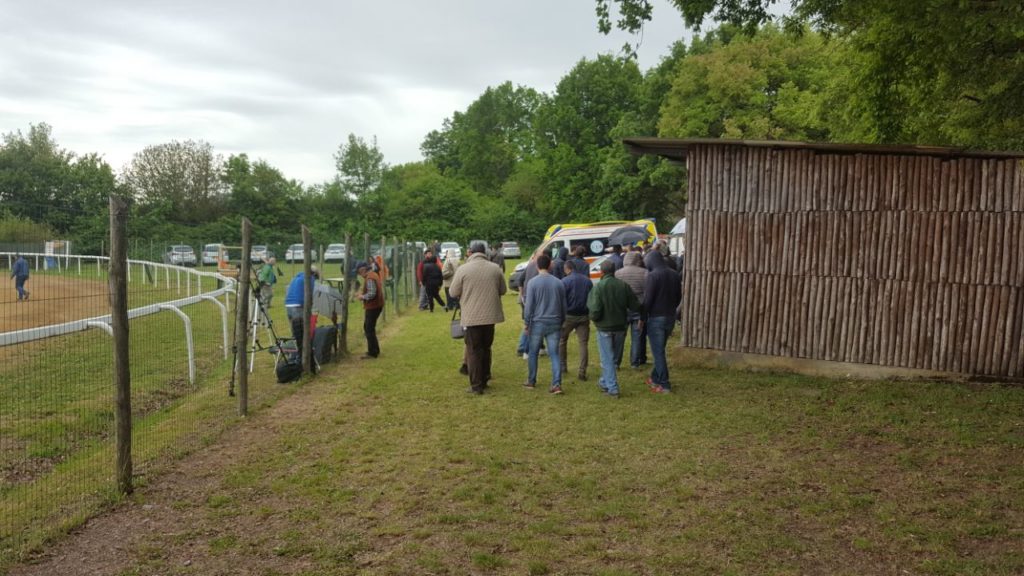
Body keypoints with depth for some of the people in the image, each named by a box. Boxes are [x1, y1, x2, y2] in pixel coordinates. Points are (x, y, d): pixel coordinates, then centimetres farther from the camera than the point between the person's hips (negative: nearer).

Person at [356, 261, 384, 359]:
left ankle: (372, 352, 3)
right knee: (368, 327, 19)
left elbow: (372, 294, -28)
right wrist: (362, 293, 11)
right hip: (376, 305, 10)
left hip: (372, 307, -10)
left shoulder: (369, 278, -20)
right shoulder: (374, 275, 12)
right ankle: (374, 350, 26)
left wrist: (362, 297, -13)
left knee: (369, 329, -3)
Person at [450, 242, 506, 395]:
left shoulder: (463, 269, -9)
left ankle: (476, 385, 3)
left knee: (474, 351, 4)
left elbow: (454, 292, -4)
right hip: (491, 314, 4)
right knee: (486, 348, 19)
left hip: (472, 316, -3)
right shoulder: (495, 268, 1)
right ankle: (484, 379, 27)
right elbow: (502, 290, 10)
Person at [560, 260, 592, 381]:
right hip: (584, 316, 3)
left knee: (562, 340, 16)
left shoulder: (565, 281, -10)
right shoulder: (588, 281, 6)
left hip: (569, 316, -3)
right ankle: (582, 372, -1)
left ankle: (563, 367, 20)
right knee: (583, 343, 3)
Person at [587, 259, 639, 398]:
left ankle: (612, 388, 3)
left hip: (605, 328, -4)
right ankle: (605, 382, 33)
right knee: (613, 357, 19)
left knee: (607, 359, 4)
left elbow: (595, 310, -23)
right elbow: (635, 306, -3)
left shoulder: (598, 287, -17)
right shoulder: (623, 285, -5)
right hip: (620, 327, 4)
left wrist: (593, 317, -1)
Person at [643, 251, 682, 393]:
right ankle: (655, 378, 29)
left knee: (658, 352, 0)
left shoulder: (653, 275, -16)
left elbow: (648, 298, -18)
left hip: (656, 318, -7)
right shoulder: (674, 274, 5)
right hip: (670, 317, 7)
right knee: (659, 350, 20)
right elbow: (679, 296, 12)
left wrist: (643, 316, -6)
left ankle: (664, 385, 1)